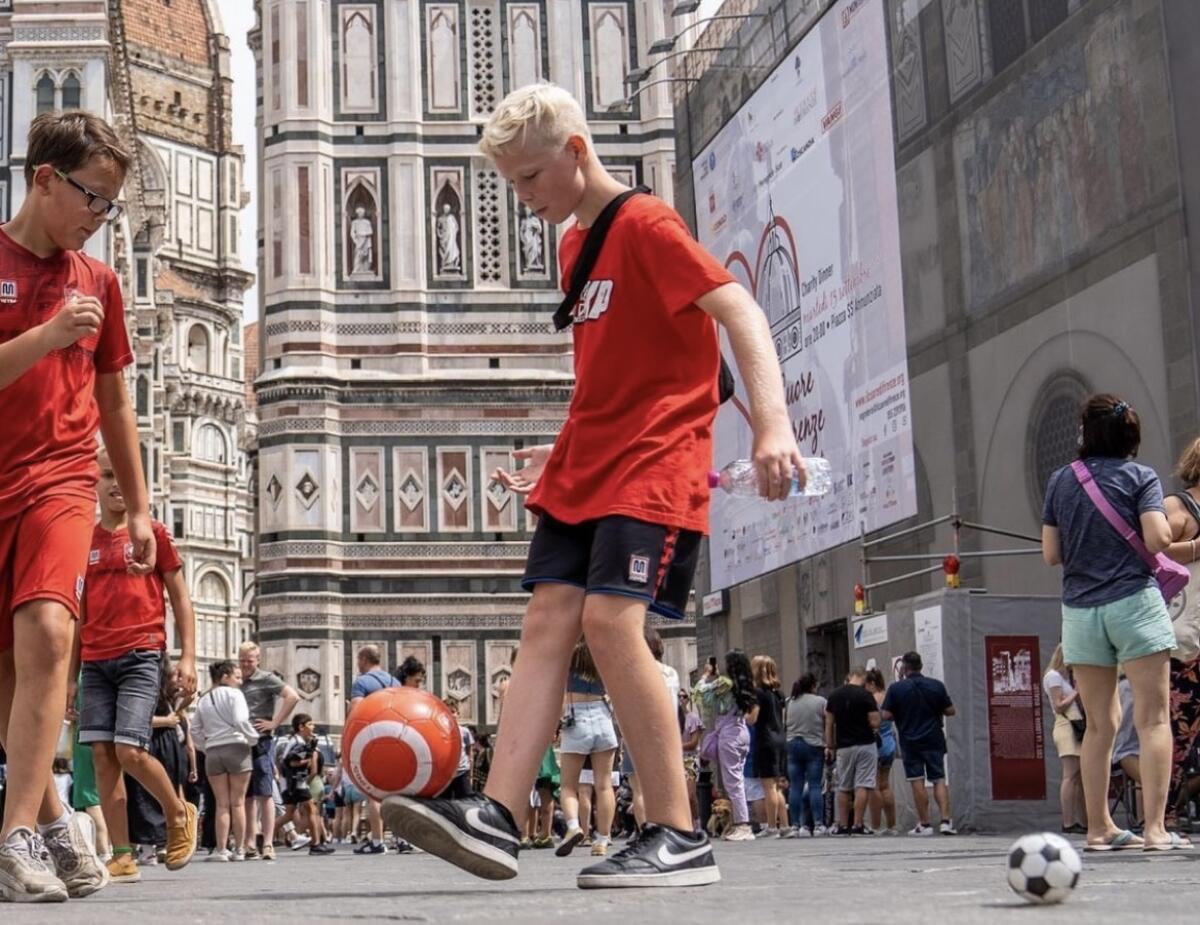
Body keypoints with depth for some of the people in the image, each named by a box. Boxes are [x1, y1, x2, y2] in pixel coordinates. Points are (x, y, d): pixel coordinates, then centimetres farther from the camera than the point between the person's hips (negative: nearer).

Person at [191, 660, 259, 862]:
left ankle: (221, 850, 1)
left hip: (212, 752, 4)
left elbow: (195, 729, 12)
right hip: (236, 747, -4)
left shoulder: (203, 700, 14)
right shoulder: (233, 694, -3)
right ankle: (239, 850, 4)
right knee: (238, 803, 2)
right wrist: (253, 738, -1)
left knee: (222, 804, 7)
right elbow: (240, 721, -14)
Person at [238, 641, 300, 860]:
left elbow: (293, 696, -14)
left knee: (264, 793, -8)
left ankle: (268, 844, -9)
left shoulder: (266, 679, -2)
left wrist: (275, 723, -14)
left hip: (261, 742, -7)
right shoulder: (237, 684, 18)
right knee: (247, 795, 8)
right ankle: (250, 844, 12)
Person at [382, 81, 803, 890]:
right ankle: (498, 818, -5)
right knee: (548, 623, -1)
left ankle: (680, 838, -10)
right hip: (582, 471, 9)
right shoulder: (573, 243, 17)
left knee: (611, 621, -18)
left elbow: (742, 314, -19)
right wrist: (563, 454, 20)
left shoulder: (645, 225, -9)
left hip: (654, 465, -9)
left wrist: (772, 423, -32)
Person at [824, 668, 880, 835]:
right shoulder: (865, 696, -10)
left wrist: (830, 747, 12)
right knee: (863, 786, -3)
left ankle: (842, 825, 14)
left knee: (843, 788, 12)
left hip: (843, 747, 4)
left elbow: (829, 724, 6)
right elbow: (875, 723, -13)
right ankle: (858, 825, -7)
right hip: (865, 745, -4)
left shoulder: (834, 696, 5)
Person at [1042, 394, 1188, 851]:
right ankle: (1155, 828, -12)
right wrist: (1164, 527, 9)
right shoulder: (1140, 477, -1)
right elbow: (1158, 539, -13)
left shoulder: (1061, 481, 9)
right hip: (1133, 602, -4)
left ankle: (1099, 828, 12)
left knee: (1099, 724, 9)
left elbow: (1051, 554, 9)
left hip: (1080, 609, 4)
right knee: (1153, 718, -4)